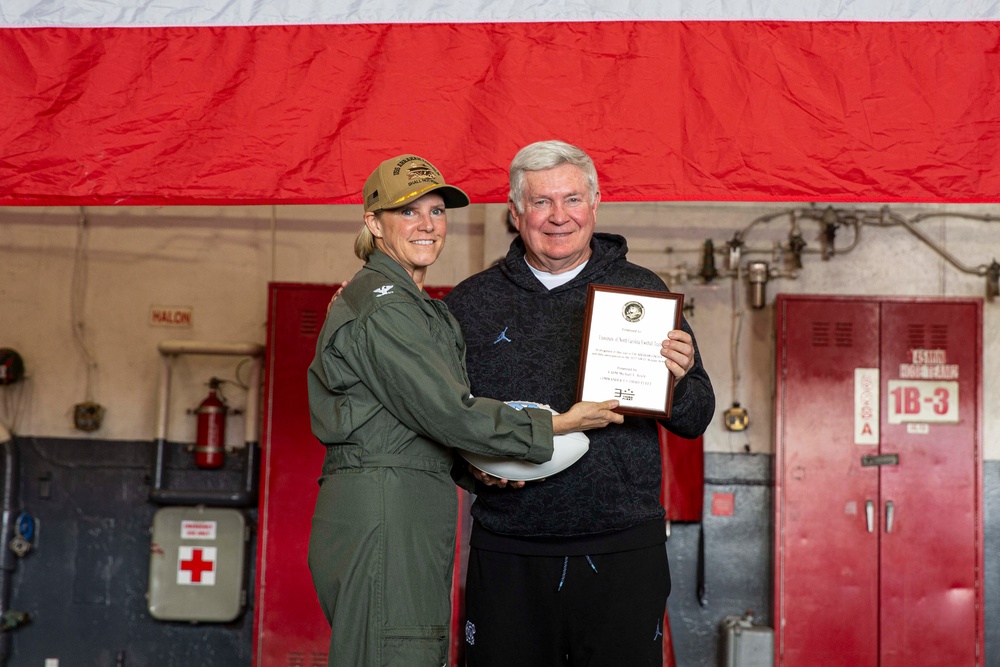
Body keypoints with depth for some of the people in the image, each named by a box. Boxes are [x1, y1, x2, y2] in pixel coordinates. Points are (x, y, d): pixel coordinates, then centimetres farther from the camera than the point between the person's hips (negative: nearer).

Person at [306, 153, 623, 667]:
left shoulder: (414, 305, 21)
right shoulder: (381, 306, -11)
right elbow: (446, 411, -16)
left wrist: (484, 465, 7)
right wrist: (558, 425, -9)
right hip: (380, 513, -10)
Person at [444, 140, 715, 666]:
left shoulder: (643, 292, 7)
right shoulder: (469, 304, 6)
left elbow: (695, 421, 8)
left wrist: (678, 380, -13)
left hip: (624, 551, 0)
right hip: (508, 557, 0)